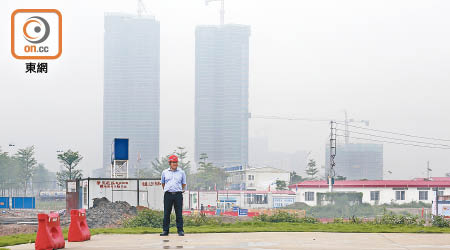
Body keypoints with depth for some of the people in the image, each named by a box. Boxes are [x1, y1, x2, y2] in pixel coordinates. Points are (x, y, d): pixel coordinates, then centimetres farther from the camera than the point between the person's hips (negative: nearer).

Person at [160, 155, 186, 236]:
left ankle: (180, 230, 3)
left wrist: (182, 190, 8)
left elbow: (184, 183, 16)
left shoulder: (181, 172, 8)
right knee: (166, 213, 2)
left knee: (179, 213, -1)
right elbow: (162, 183, 21)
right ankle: (165, 230, 7)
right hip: (168, 195, 1)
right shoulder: (165, 172, 9)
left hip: (178, 195, -1)